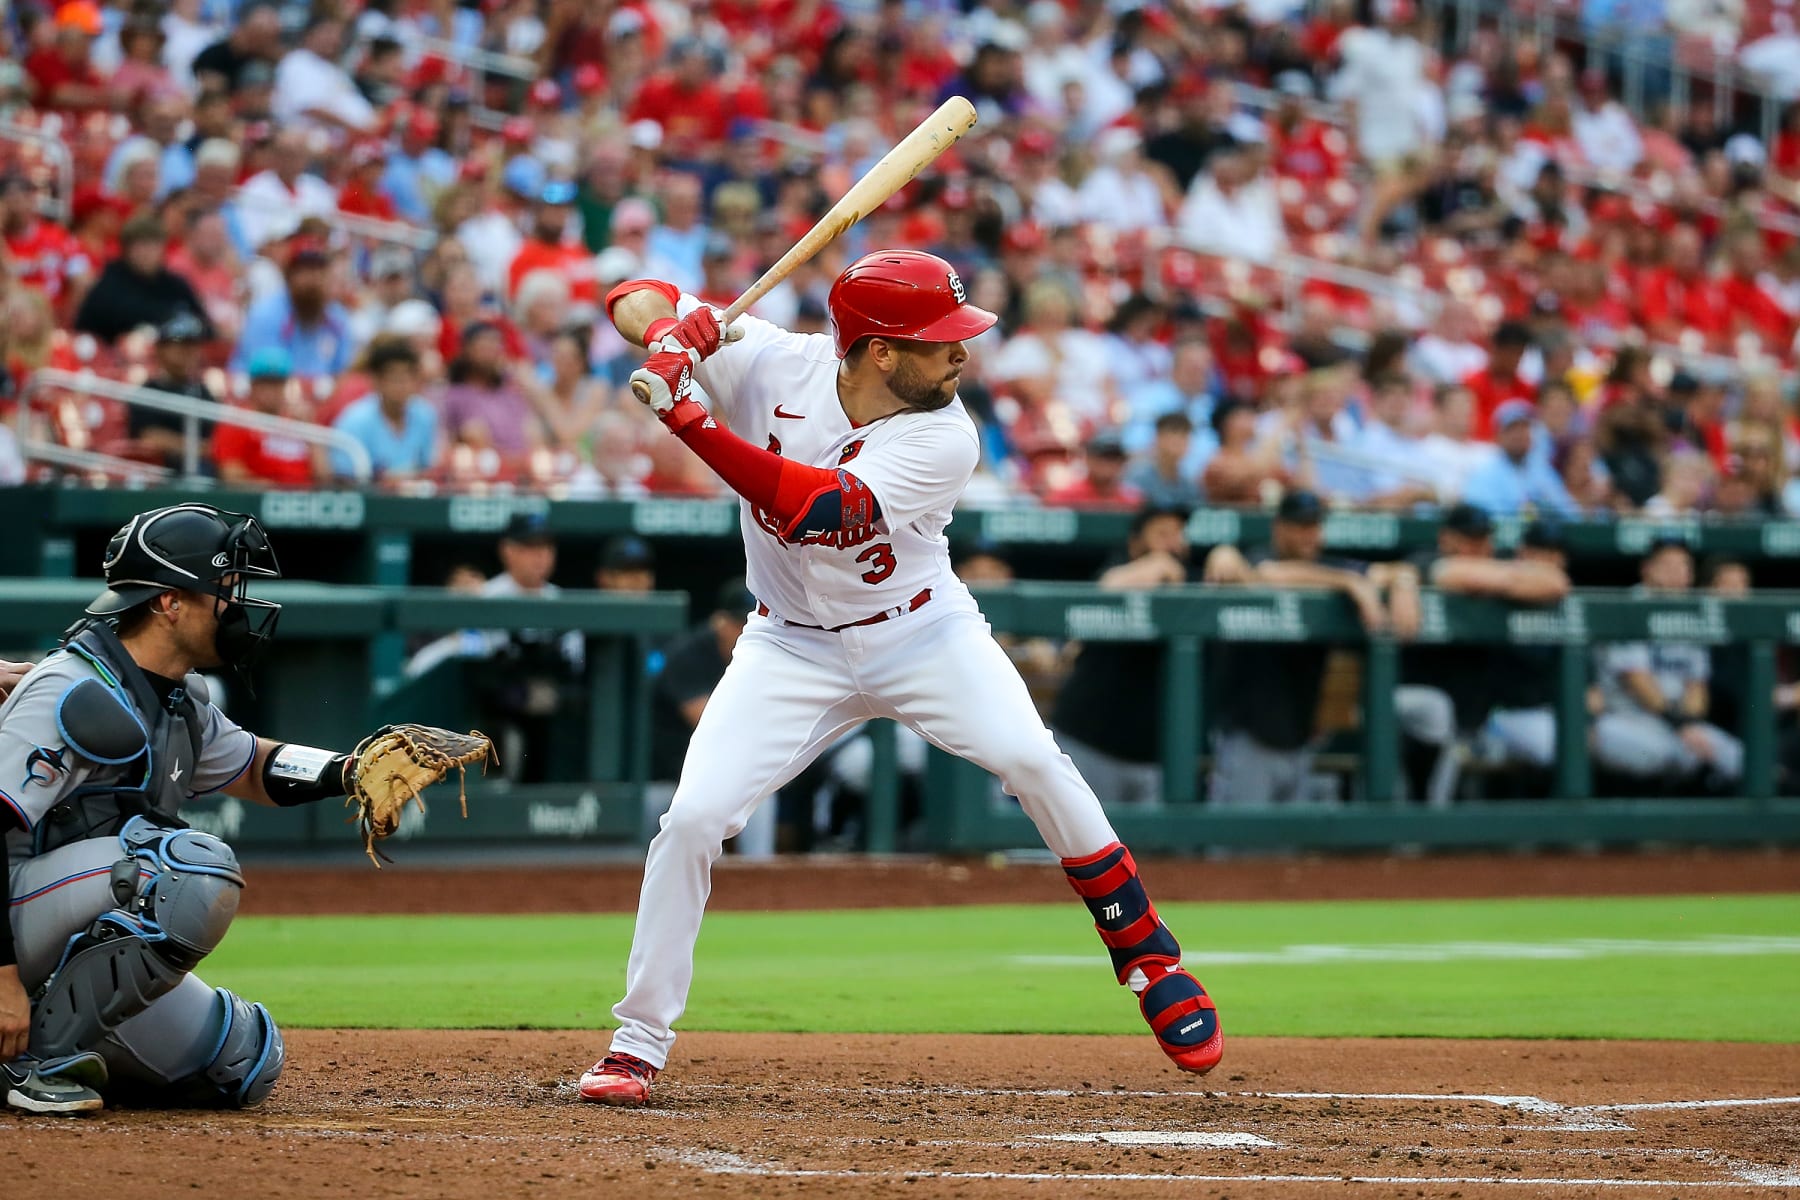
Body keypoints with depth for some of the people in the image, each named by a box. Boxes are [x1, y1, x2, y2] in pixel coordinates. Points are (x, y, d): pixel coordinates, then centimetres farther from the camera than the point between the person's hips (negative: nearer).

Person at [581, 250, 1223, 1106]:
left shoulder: (944, 441, -23)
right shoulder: (770, 365, -16)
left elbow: (813, 505, -37)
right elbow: (634, 299, -8)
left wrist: (689, 422, -43)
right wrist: (671, 330, -32)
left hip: (922, 633, -1)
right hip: (793, 647, 1)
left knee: (1032, 761, -22)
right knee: (693, 817, -13)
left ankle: (1148, 960, -4)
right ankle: (638, 1044, 1)